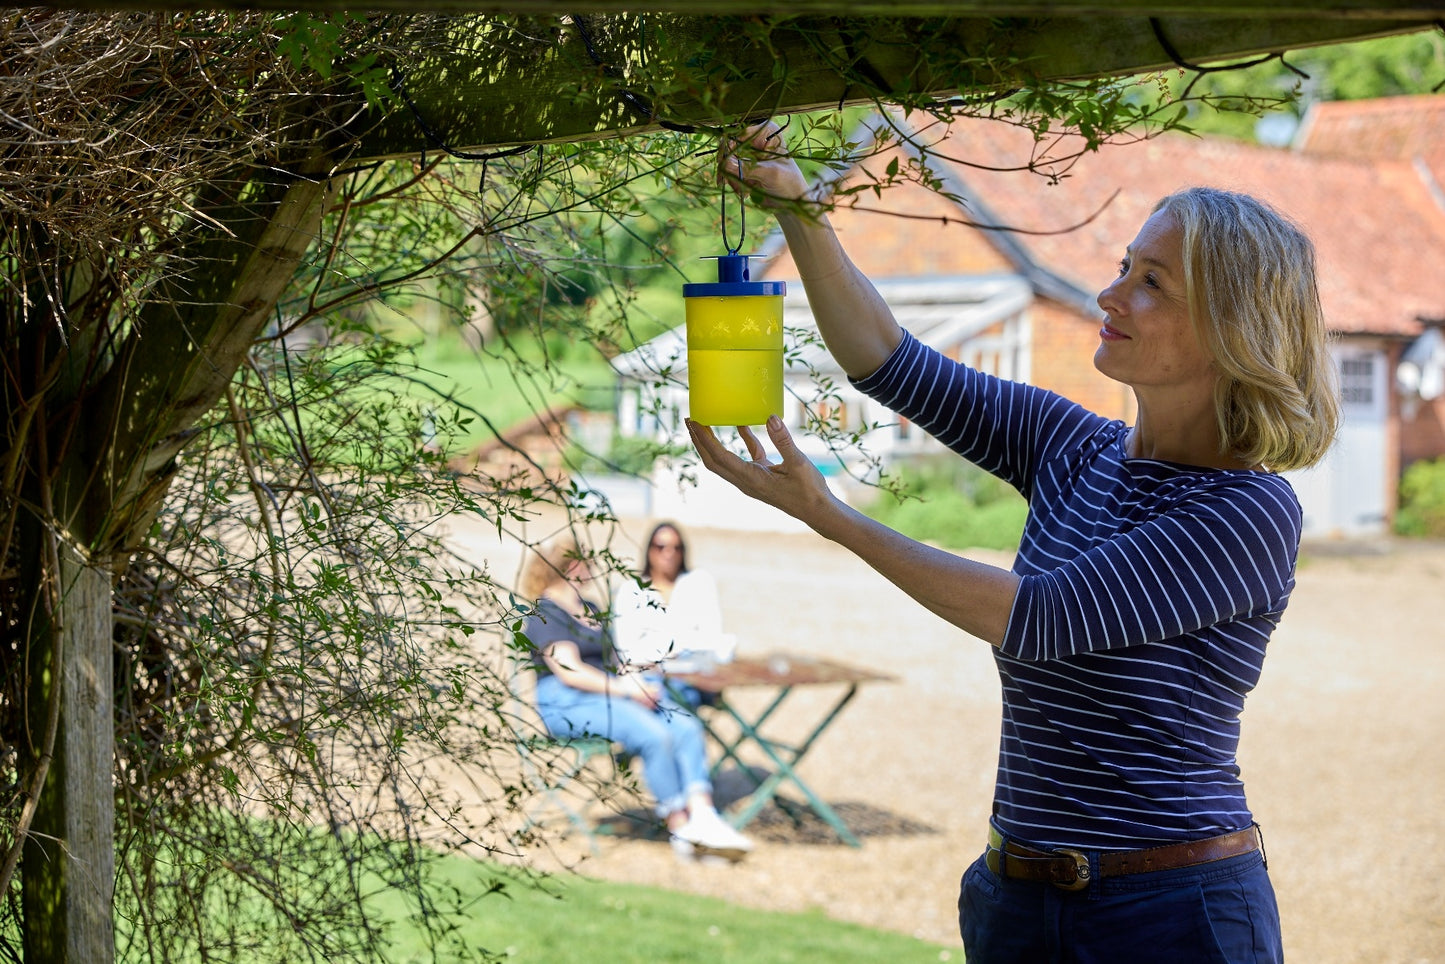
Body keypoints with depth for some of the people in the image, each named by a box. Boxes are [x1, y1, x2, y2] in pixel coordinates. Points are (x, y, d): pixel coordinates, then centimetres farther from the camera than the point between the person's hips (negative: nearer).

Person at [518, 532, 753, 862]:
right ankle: (679, 829, -23)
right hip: (569, 704, -8)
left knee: (686, 727, -18)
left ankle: (702, 817, -32)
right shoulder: (544, 615, -4)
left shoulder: (590, 610, 26)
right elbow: (570, 672, -14)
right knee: (654, 735, -31)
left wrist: (633, 679, 2)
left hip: (612, 693, 9)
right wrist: (624, 689, -19)